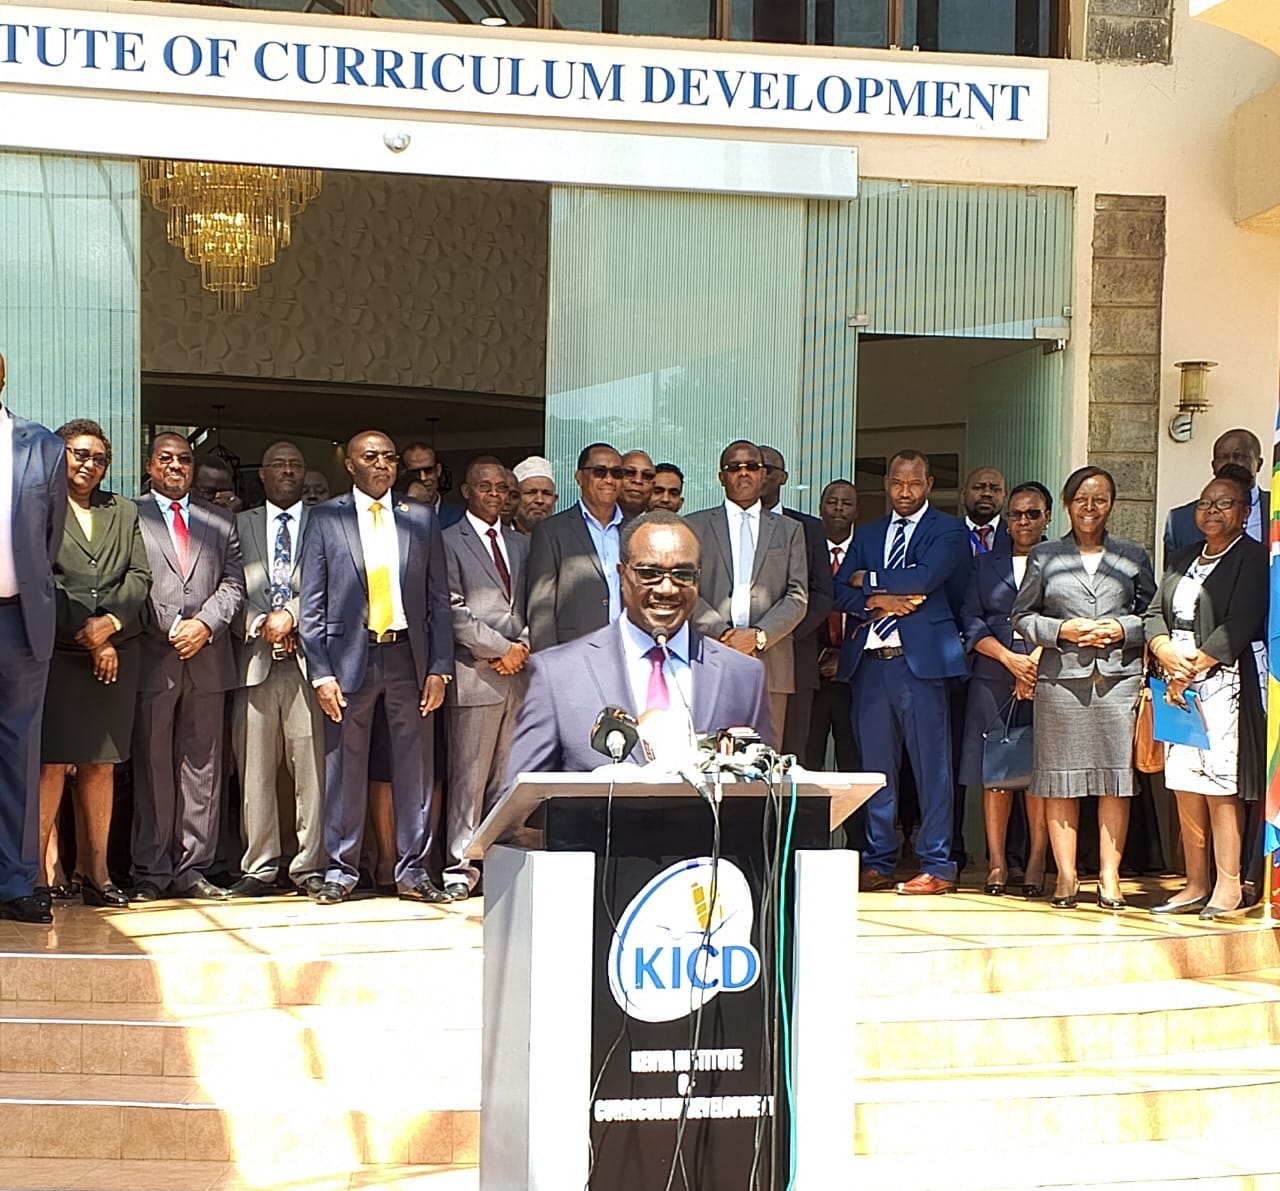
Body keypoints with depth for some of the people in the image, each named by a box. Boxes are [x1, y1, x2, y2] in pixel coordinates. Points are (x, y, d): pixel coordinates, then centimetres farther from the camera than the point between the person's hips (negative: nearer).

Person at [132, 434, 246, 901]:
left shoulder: (220, 520, 17)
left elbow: (233, 582, 10)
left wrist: (205, 623, -7)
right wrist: (172, 631, -9)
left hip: (208, 658, 3)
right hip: (152, 656, -3)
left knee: (202, 766, 4)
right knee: (152, 767, -1)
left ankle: (192, 868, 9)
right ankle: (151, 872, 4)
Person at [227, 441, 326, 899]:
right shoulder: (240, 525, 17)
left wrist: (291, 615, -9)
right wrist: (260, 625, -6)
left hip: (309, 658, -1)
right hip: (255, 659, 2)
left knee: (312, 766, -5)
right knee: (255, 769, 0)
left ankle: (310, 868, 1)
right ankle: (260, 868, 6)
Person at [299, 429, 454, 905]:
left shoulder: (422, 519, 9)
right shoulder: (324, 519, 4)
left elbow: (438, 599, 9)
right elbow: (312, 604, 2)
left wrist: (440, 668, 1)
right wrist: (321, 673, -6)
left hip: (409, 655, 2)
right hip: (350, 656, -2)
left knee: (415, 768, 3)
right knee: (344, 768, 2)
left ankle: (413, 871, 11)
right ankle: (340, 870, 12)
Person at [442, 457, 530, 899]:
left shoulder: (521, 545, 20)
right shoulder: (449, 543, 2)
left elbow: (533, 609, 18)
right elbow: (454, 612, -6)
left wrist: (522, 647, -1)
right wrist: (500, 648, -9)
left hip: (517, 675, 5)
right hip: (475, 675, -5)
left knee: (508, 776, 4)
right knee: (468, 776, -5)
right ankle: (460, 867, -1)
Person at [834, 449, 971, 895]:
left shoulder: (947, 531, 4)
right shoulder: (868, 535, 19)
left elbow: (924, 579, -13)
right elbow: (840, 591, 8)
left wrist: (869, 581, -3)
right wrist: (878, 602, -10)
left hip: (920, 659, -5)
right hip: (869, 661, 5)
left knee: (930, 765, -3)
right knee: (875, 765, 7)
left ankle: (937, 866, 2)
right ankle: (878, 863, 13)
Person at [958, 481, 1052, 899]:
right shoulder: (986, 564, 16)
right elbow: (972, 622, 7)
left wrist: (1036, 662, -13)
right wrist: (1010, 658, -7)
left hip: (1045, 676, -2)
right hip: (992, 678, 2)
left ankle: (1036, 864, 1)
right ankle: (997, 862, 5)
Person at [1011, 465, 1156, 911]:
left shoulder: (1132, 556, 13)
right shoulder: (1044, 556, 11)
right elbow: (1021, 616, 9)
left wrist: (1122, 629, -6)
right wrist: (1061, 630, -6)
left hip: (1119, 677, 0)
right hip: (1061, 678, 0)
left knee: (1115, 780, -1)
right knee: (1061, 780, -1)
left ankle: (1109, 877, 5)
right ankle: (1066, 877, 6)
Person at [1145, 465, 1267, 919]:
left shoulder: (1253, 558, -3)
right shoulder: (1182, 559, 20)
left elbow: (1238, 626, -12)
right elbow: (1155, 613, 13)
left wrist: (1192, 667, -13)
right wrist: (1167, 654, -7)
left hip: (1223, 682, -7)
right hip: (1177, 684, 7)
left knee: (1220, 787, -8)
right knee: (1184, 787, 5)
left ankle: (1228, 886, -4)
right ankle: (1195, 885, 10)